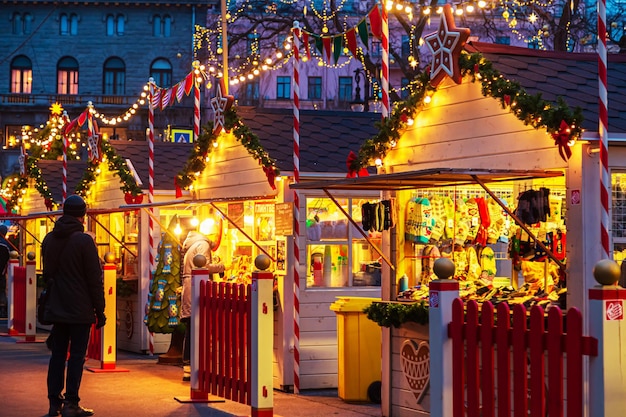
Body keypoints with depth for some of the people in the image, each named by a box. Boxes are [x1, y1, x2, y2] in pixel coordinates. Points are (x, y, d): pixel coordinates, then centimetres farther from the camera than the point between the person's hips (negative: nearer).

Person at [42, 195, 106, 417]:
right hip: (80, 310, -6)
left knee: (57, 354, 10)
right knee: (77, 355, -1)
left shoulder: (49, 239, 7)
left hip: (56, 308, 6)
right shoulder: (83, 240, -13)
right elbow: (95, 279, -11)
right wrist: (99, 310, -5)